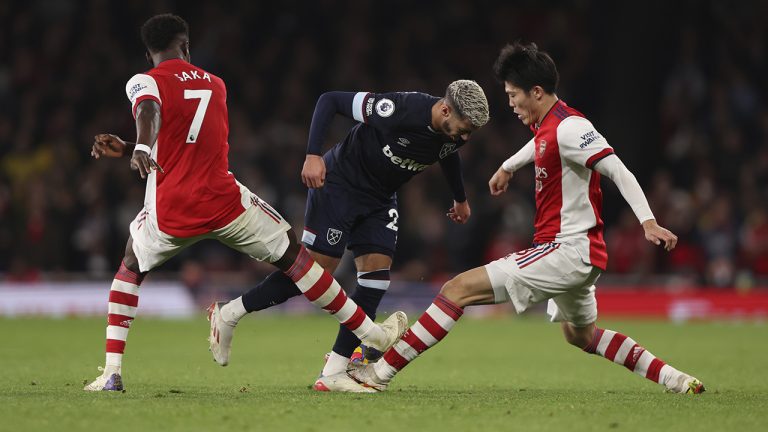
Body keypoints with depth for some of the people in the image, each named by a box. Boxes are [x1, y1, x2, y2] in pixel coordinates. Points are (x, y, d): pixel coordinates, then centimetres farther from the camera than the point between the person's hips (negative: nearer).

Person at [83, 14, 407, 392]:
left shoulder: (144, 83, 1)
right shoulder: (214, 85, 18)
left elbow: (150, 112, -24)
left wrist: (141, 149, -42)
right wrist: (126, 149, 25)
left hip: (170, 213, -1)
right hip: (224, 202, 1)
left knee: (131, 267, 25)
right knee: (293, 256, 14)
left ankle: (112, 371, 16)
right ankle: (371, 332, 16)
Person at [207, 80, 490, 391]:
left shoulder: (455, 134, -11)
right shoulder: (399, 109, -32)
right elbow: (330, 100, -24)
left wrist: (460, 198, 30)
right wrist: (313, 155, -31)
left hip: (380, 199, 7)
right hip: (339, 185, -7)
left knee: (376, 277, -7)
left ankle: (335, 369, -3)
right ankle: (229, 314, 5)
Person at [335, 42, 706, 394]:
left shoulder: (568, 127, -17)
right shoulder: (545, 125, 12)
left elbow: (618, 171, -24)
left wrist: (648, 222, -35)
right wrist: (507, 167, 52)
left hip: (569, 251, -11)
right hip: (576, 252, 11)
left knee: (460, 288, -14)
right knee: (582, 336, 32)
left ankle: (380, 373, -16)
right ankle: (674, 379, 28)